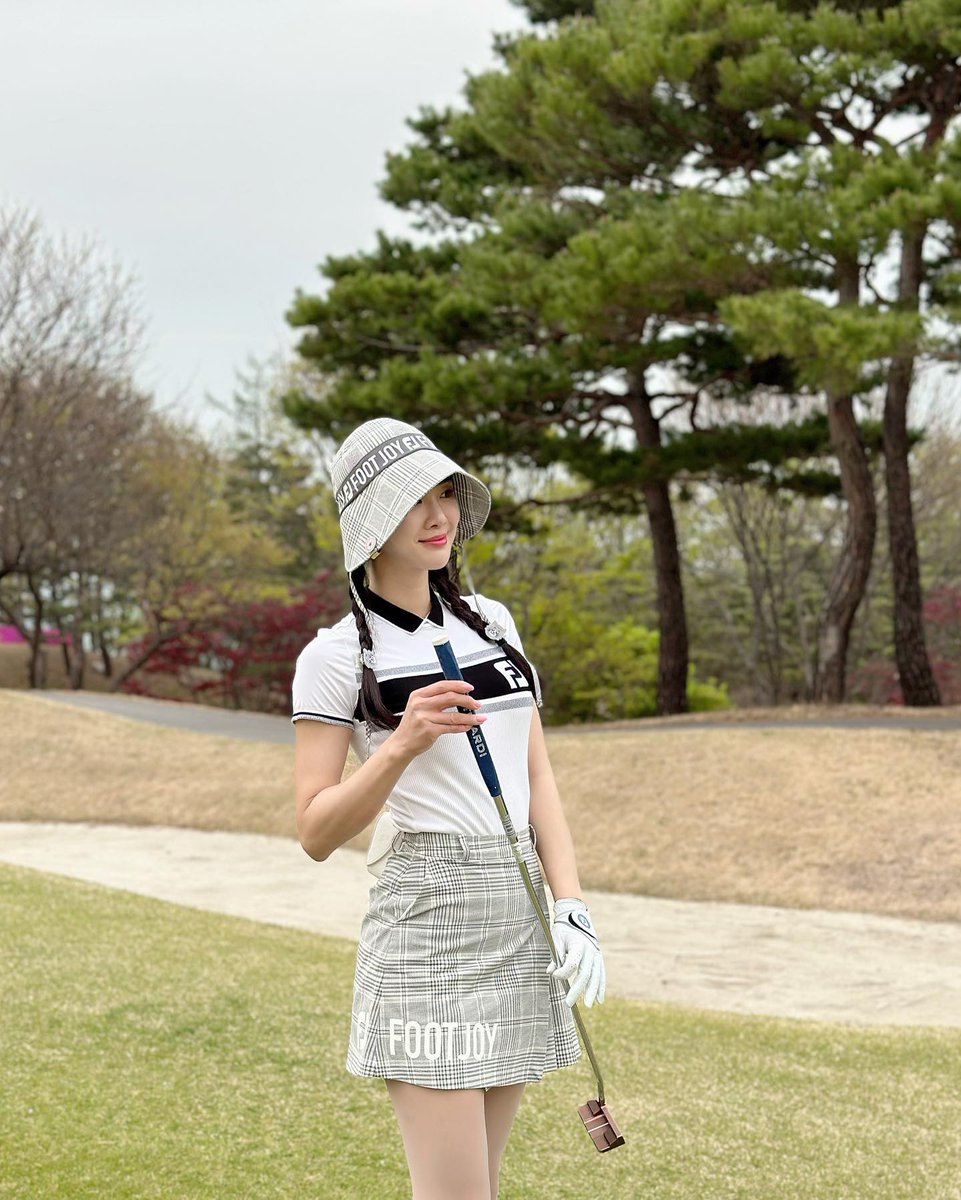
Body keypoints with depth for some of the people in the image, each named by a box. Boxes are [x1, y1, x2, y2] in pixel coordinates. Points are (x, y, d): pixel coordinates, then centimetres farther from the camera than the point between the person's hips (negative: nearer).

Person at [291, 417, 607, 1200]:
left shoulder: (493, 622, 12)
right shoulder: (337, 657, -5)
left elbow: (537, 776, 11)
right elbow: (317, 834, -7)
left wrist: (572, 910, 1)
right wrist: (402, 744, -21)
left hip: (523, 915, 6)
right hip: (427, 916, -6)